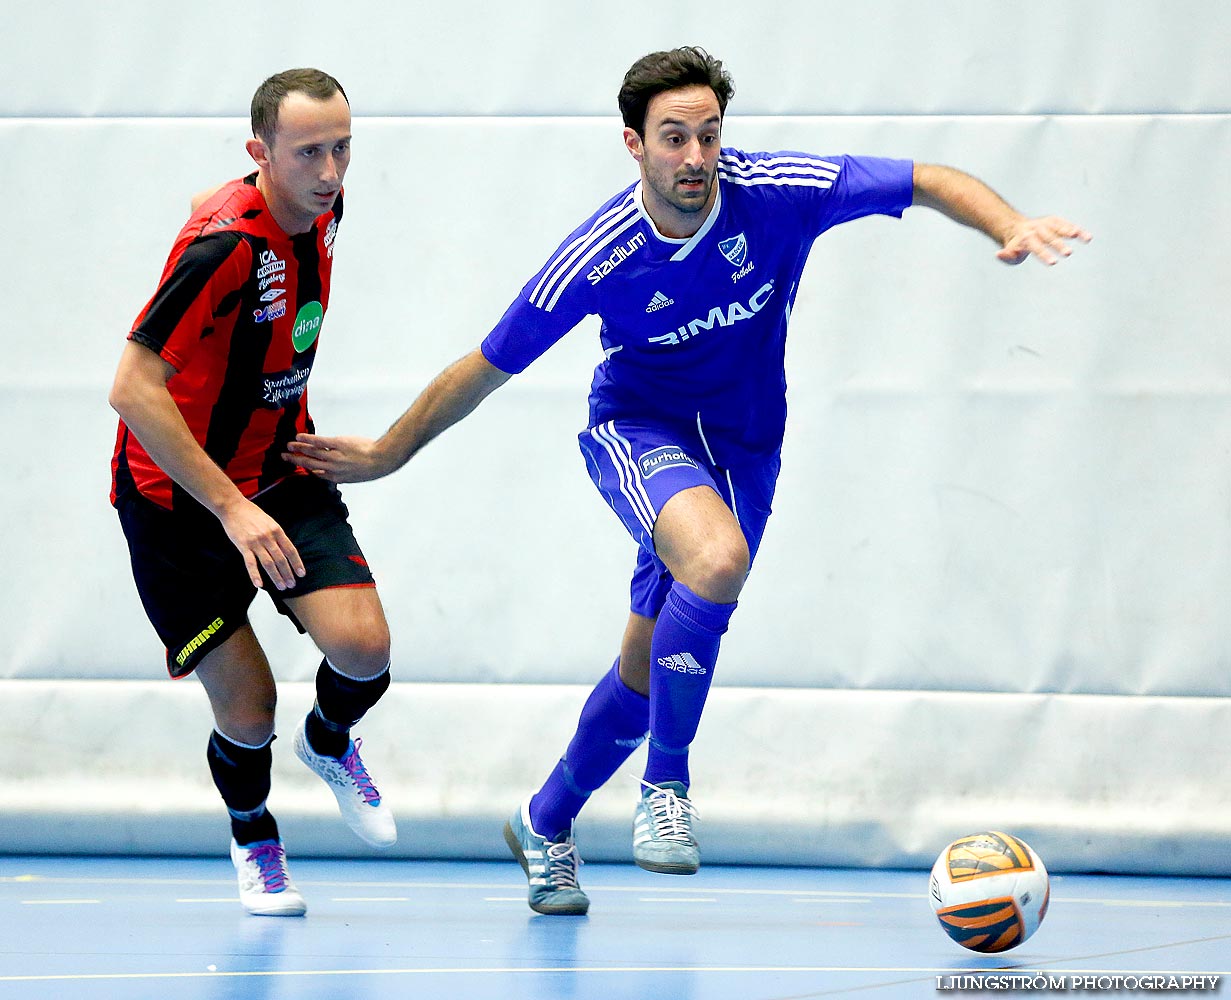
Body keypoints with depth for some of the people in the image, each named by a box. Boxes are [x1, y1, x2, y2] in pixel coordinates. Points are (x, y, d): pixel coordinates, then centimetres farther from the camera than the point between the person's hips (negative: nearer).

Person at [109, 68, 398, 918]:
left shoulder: (320, 208, -5)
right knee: (247, 709, -5)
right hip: (176, 494, -6)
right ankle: (253, 836, 29)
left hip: (281, 474, 6)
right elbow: (133, 389, -30)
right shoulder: (225, 243, -29)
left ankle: (330, 741, 21)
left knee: (364, 647, -16)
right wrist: (232, 508, -33)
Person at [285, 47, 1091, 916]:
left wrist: (1012, 226, -32)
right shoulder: (596, 259, -23)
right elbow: (487, 369, -9)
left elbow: (932, 182, -14)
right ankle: (667, 781, -19)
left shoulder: (777, 191, -21)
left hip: (744, 444, 3)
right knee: (718, 557, -37)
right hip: (638, 429, -3)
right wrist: (389, 453, -1)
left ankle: (547, 825, 36)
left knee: (648, 672, 10)